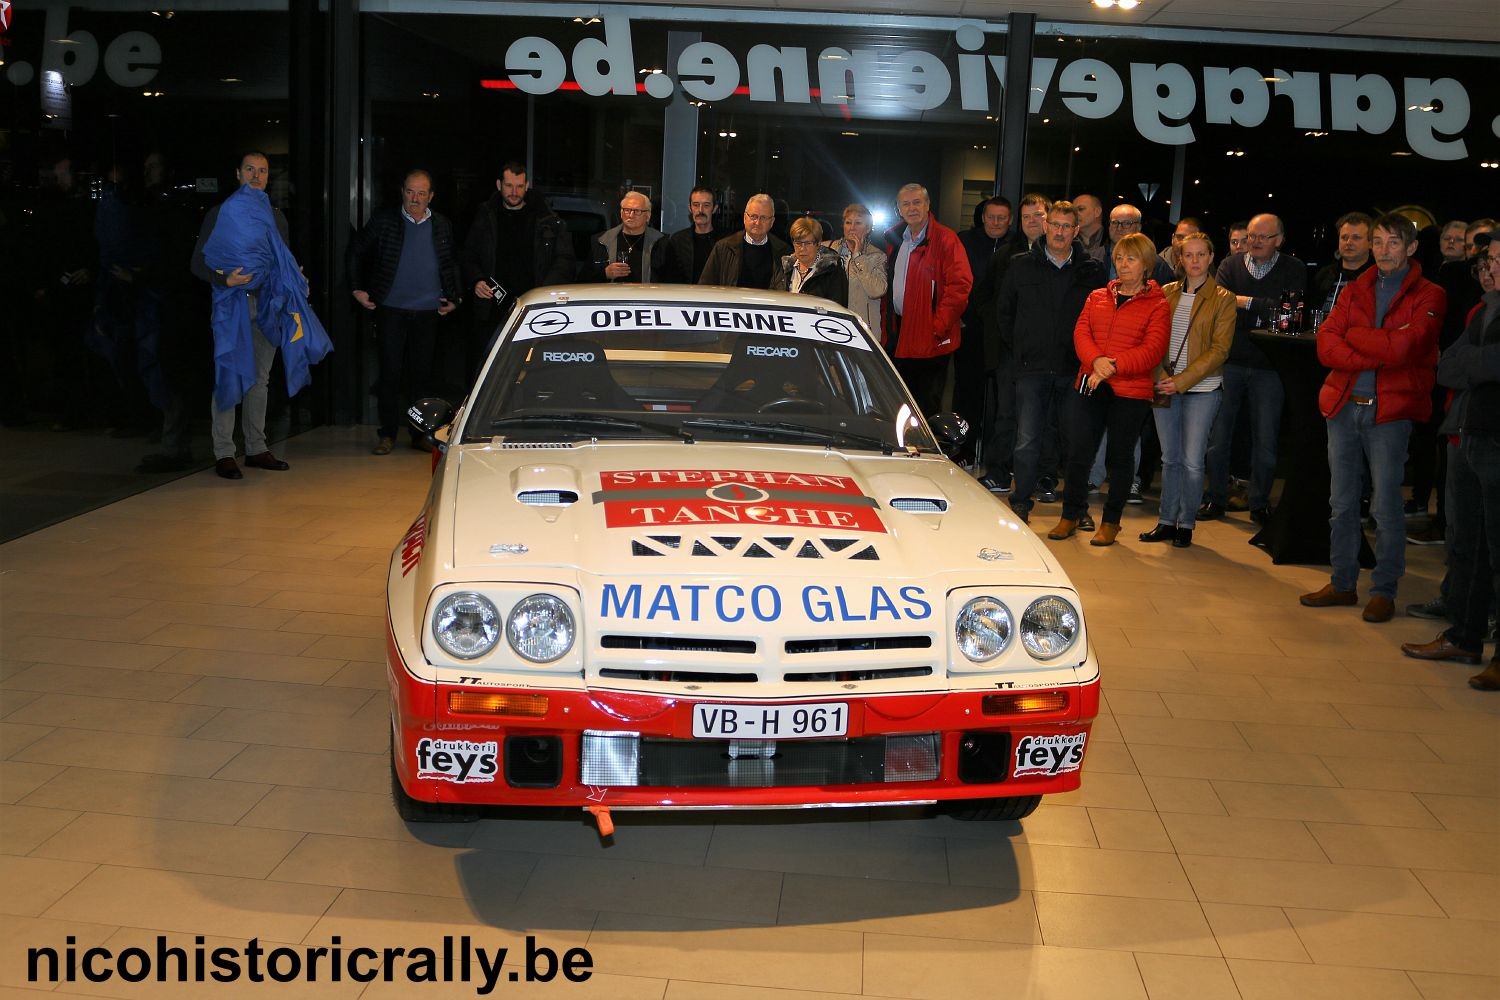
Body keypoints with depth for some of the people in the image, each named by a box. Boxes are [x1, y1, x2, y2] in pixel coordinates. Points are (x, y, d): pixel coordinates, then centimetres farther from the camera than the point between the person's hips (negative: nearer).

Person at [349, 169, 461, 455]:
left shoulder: (442, 226, 8)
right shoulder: (383, 220, 2)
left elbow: (452, 265, 20)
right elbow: (356, 252, 11)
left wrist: (453, 298, 11)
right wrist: (358, 289, 6)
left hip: (428, 313, 2)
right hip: (391, 310, -2)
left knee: (421, 373, 6)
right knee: (390, 372, -1)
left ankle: (420, 433, 14)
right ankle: (387, 434, 7)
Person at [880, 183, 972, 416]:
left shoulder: (945, 239, -10)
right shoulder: (894, 239, 13)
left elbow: (960, 284, -16)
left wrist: (939, 325, -19)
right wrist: (885, 322, 11)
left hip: (929, 338, -7)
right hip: (897, 334, 7)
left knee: (926, 405, 0)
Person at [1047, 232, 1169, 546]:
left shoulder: (1157, 305, 1)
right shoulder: (1097, 297, 14)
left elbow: (1152, 351, -10)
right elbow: (1081, 332, 2)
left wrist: (1113, 366, -21)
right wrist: (1096, 361, -18)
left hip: (1130, 391, -3)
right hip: (1088, 386, 3)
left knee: (1120, 456, 6)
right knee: (1078, 452, 4)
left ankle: (1111, 522, 17)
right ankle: (1071, 515, 17)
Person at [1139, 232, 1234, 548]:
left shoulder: (1223, 299, -1)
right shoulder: (1167, 294, 10)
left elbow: (1219, 350, -7)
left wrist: (1182, 381, -14)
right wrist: (1161, 378, -6)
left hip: (1201, 388, -3)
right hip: (1165, 388, 3)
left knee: (1192, 461, -5)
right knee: (1170, 458, 9)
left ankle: (1186, 524, 8)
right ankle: (1167, 522, 17)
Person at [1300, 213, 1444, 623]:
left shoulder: (1428, 296, -1)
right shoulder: (1355, 290, 12)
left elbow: (1401, 346, -17)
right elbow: (1326, 346, -2)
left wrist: (1353, 335, -5)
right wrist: (1378, 354, -14)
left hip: (1390, 410, -4)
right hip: (1343, 406, 5)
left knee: (1386, 507, -2)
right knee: (1341, 503, 10)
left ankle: (1384, 590, 9)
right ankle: (1342, 583, 21)